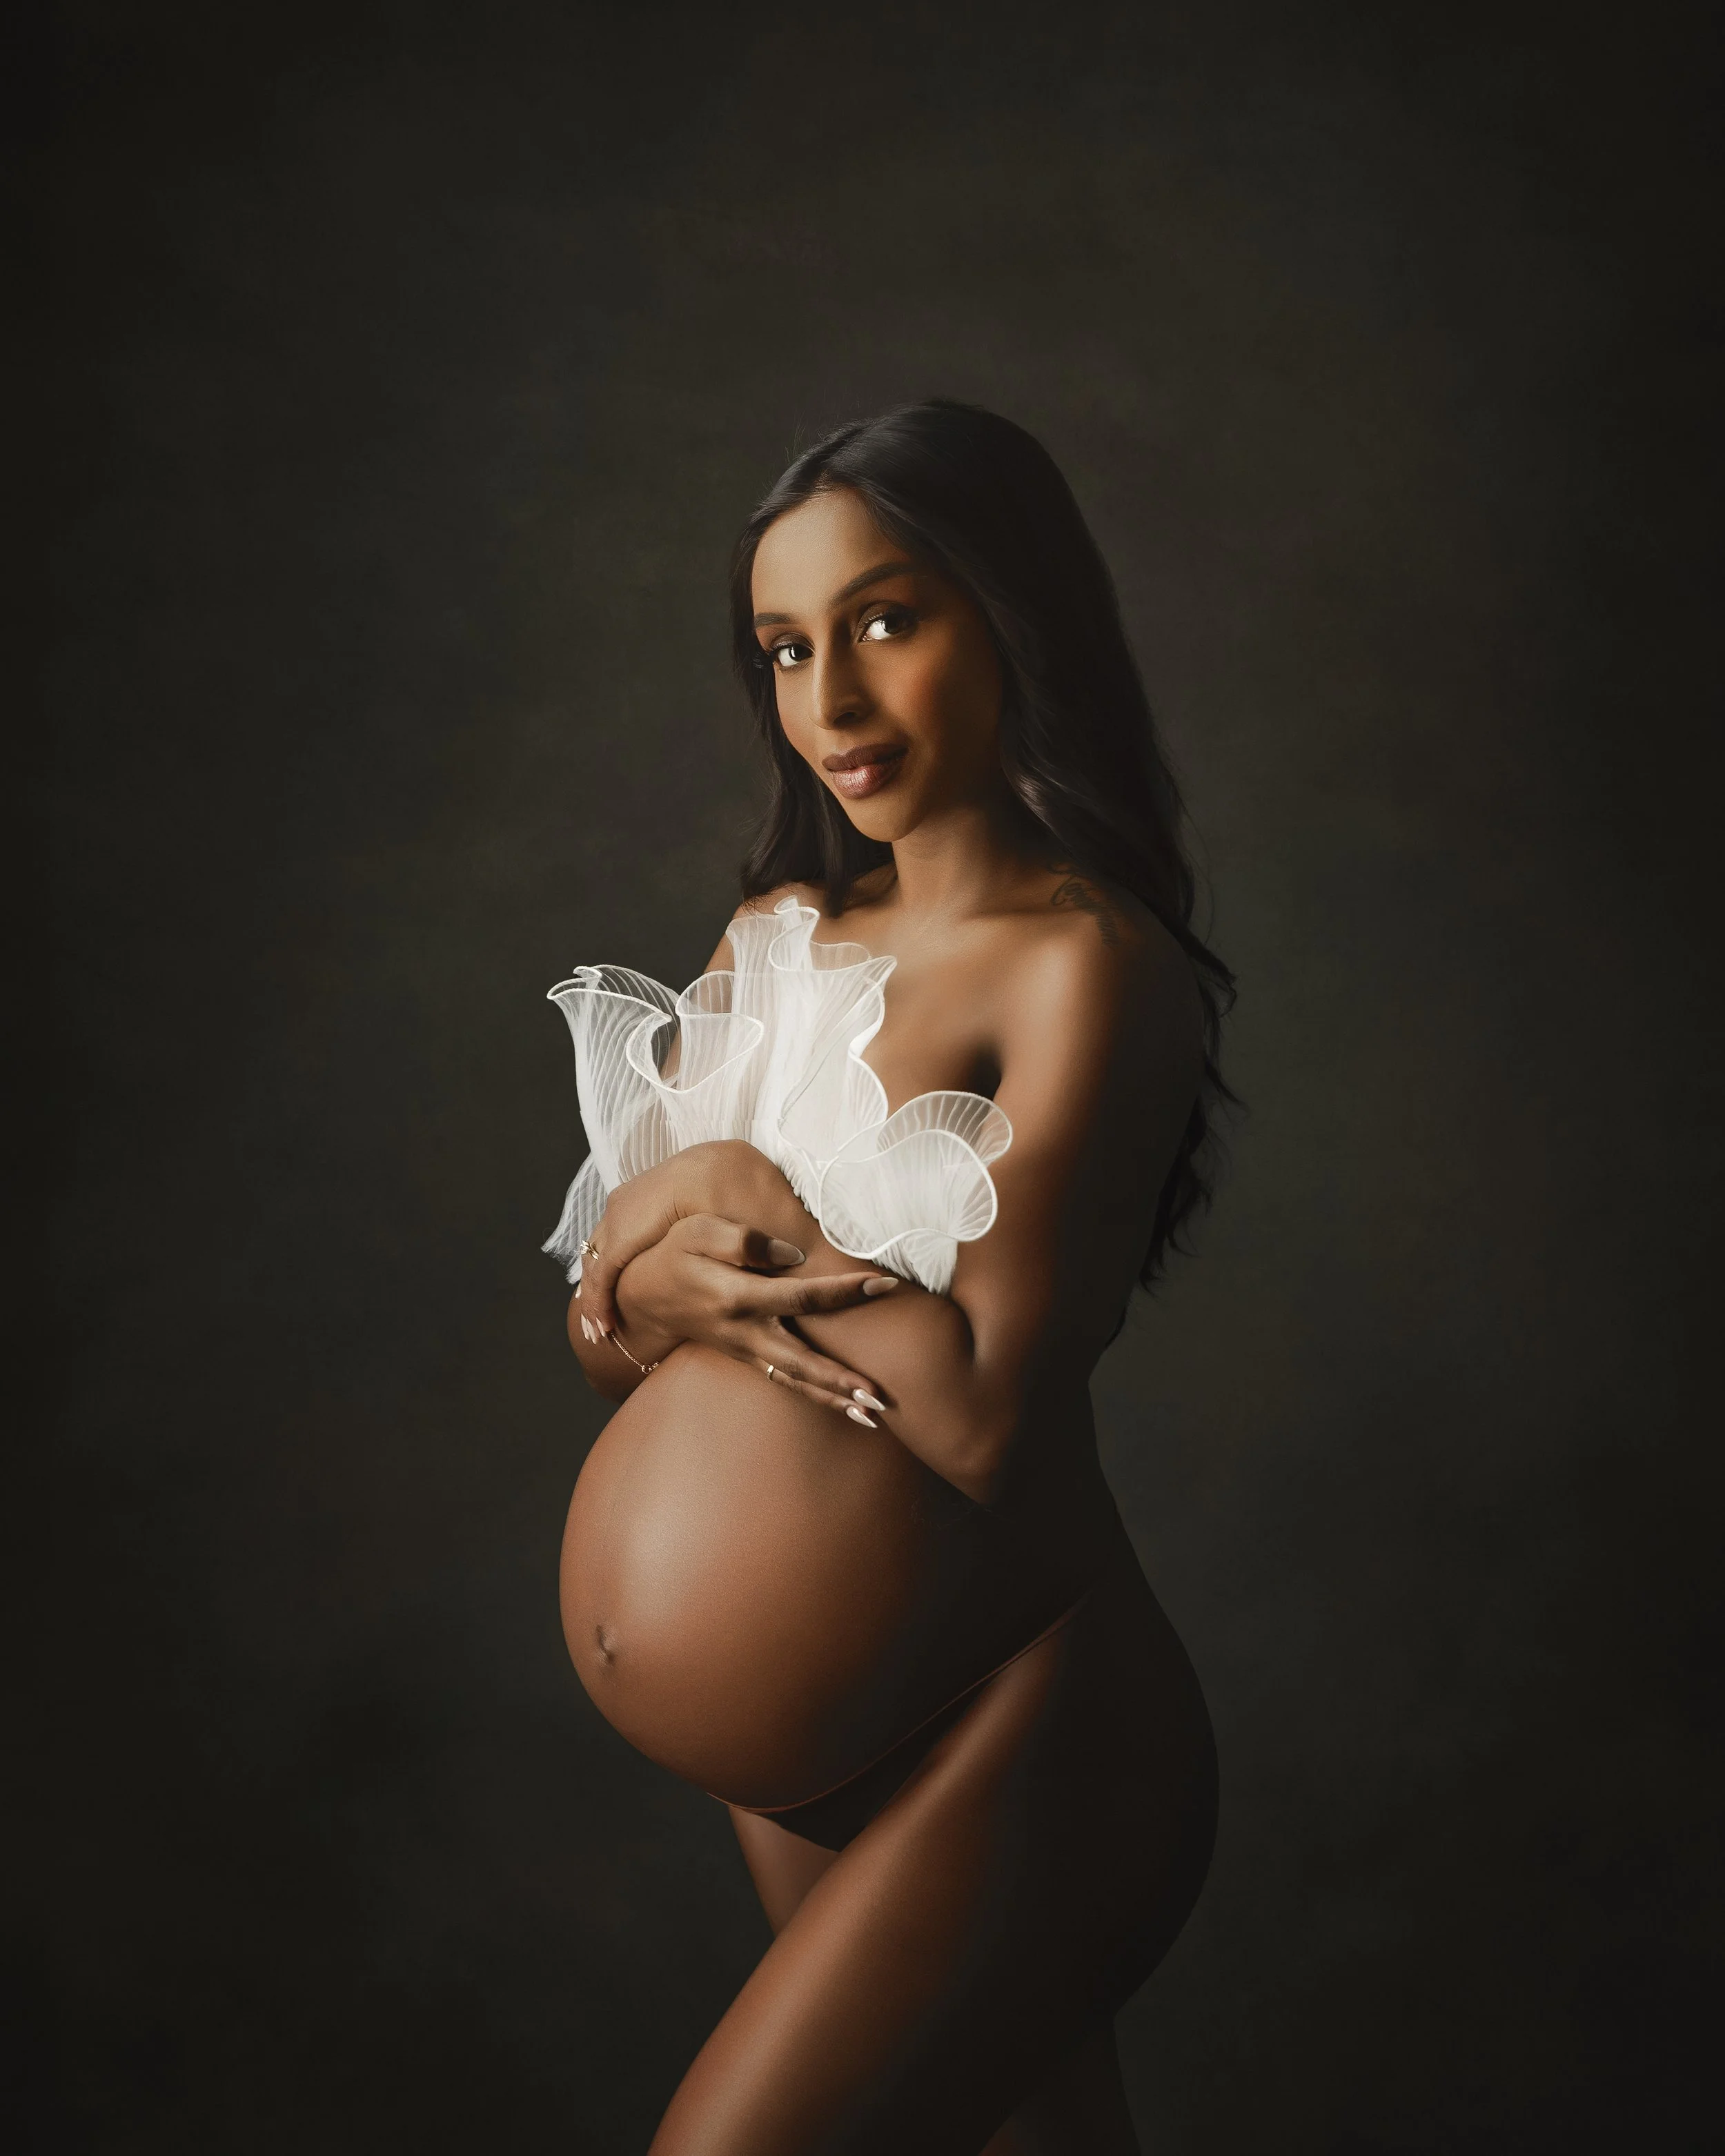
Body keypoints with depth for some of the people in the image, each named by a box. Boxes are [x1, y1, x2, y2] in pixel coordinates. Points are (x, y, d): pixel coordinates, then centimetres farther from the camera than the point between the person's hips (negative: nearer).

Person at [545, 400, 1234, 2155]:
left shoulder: (1085, 964, -15)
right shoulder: (774, 939, 7)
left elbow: (992, 1410, -23)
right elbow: (597, 1340, 9)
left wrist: (752, 1205, -12)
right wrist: (654, 1291, -13)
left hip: (1005, 1734, -6)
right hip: (806, 1751, 7)